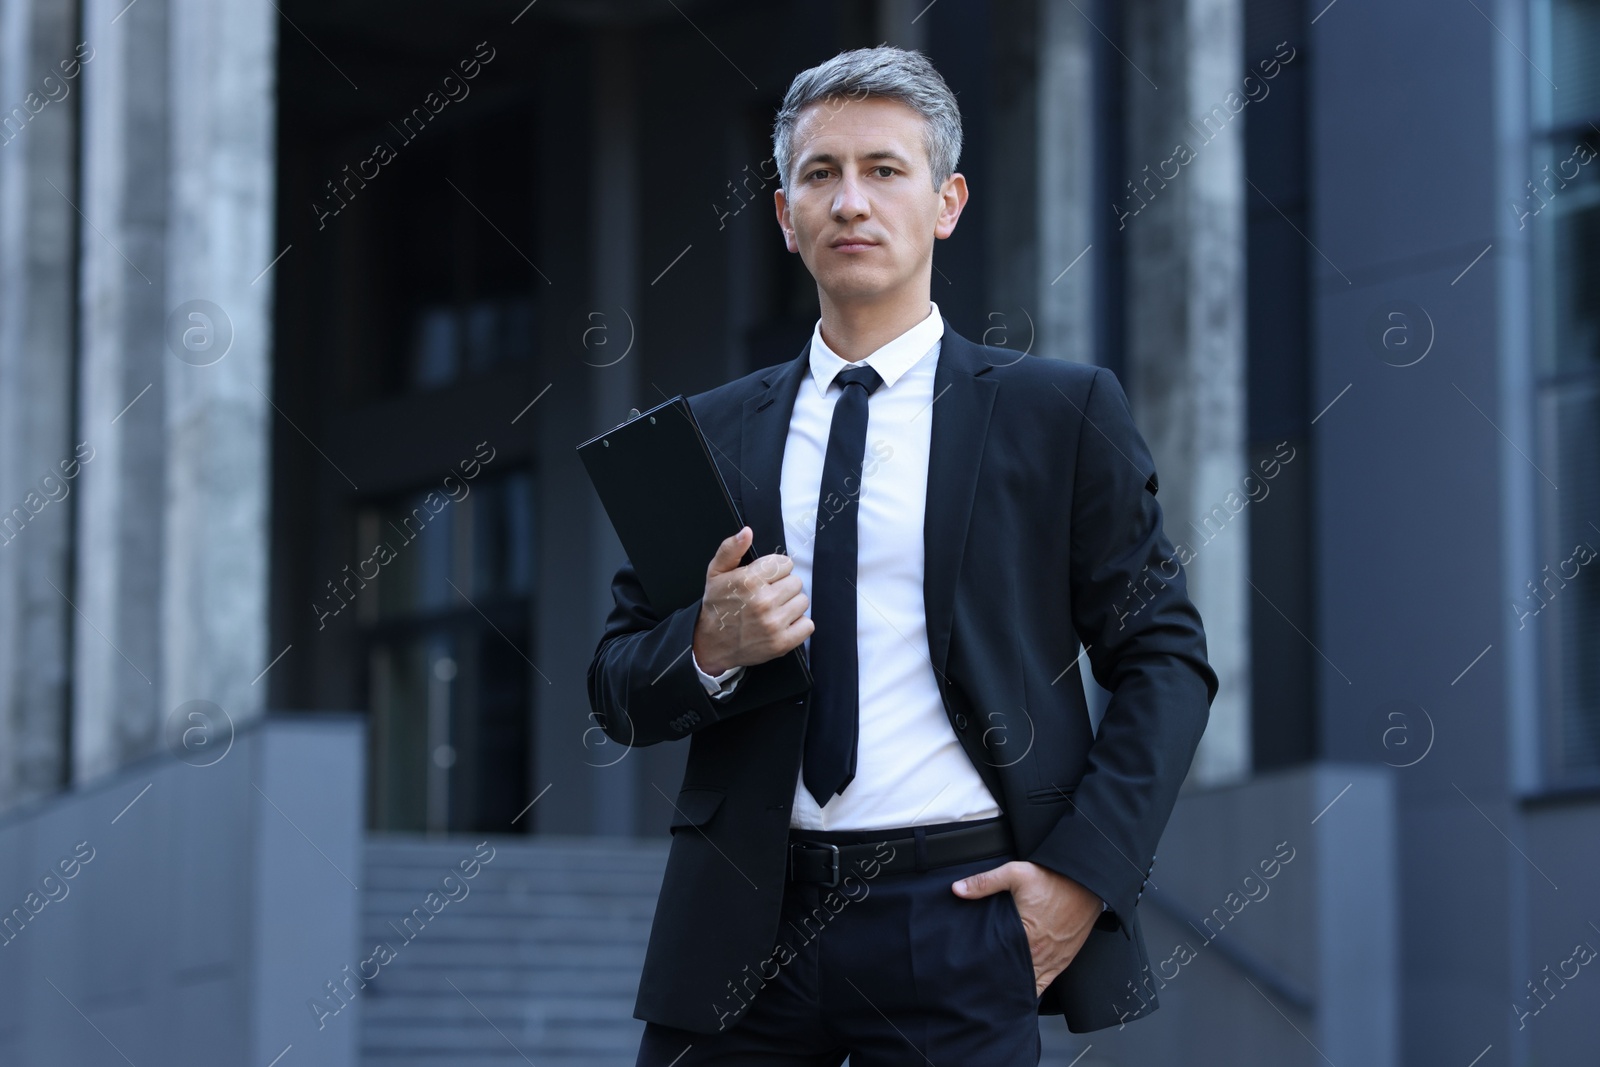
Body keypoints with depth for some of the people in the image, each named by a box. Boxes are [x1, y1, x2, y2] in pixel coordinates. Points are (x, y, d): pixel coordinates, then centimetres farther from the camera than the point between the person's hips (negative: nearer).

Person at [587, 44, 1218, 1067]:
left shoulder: (1062, 412, 4)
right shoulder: (708, 435, 12)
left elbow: (1166, 657, 3)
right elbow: (618, 692, 12)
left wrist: (1083, 872, -7)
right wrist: (709, 648, -10)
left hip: (956, 914, -2)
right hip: (745, 920, 3)